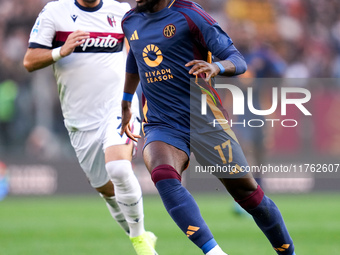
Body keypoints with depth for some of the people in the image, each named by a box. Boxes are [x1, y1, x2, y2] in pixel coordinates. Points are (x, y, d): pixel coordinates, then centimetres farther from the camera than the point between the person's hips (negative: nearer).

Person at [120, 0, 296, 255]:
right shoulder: (130, 22, 11)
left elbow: (239, 62, -10)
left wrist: (217, 66, -32)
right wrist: (126, 103, 37)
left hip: (203, 119, -3)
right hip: (161, 125, 3)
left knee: (245, 190, 2)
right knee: (163, 176, -29)